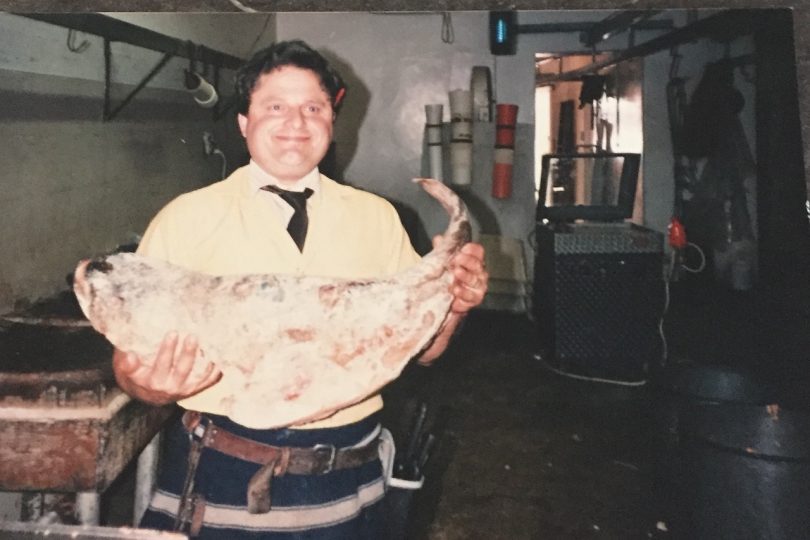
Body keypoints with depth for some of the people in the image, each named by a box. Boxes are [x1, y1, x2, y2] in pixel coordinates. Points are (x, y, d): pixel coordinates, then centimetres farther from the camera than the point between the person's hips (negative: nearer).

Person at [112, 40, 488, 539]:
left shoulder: (376, 217, 5)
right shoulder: (187, 218, -3)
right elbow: (132, 358, -4)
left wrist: (452, 306, -13)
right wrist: (153, 382, -26)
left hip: (347, 481, 3)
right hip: (220, 479, -2)